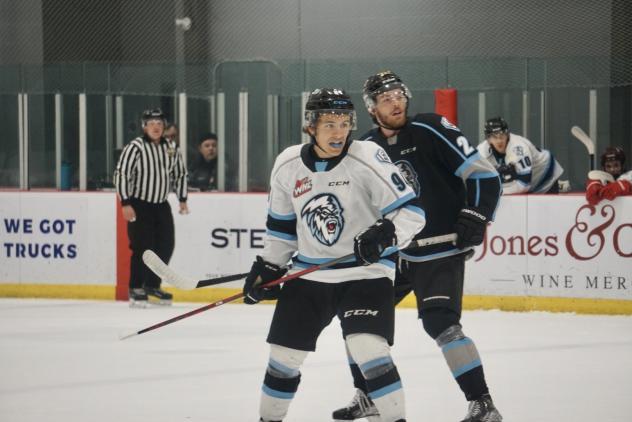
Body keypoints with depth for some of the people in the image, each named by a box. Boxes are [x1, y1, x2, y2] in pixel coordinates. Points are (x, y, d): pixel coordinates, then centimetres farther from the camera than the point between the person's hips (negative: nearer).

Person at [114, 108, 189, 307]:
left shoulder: (171, 148, 6)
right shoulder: (135, 147, -13)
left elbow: (180, 174, 20)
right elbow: (121, 174, -16)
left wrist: (182, 199, 16)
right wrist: (126, 204, -20)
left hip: (161, 206, 6)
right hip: (139, 205, -6)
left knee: (166, 246, 5)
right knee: (142, 247, -11)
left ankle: (152, 285, 20)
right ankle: (136, 290, -1)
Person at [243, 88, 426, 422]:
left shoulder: (367, 159, -14)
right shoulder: (287, 165, 0)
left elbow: (411, 212, -15)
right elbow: (282, 225, 15)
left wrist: (385, 233, -32)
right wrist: (268, 267, 11)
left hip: (365, 273, -4)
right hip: (309, 276, 4)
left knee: (368, 348, -22)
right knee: (284, 353, 9)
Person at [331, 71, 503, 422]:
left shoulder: (430, 131, -13)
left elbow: (484, 174, -14)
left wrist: (475, 217, -22)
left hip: (440, 253, -7)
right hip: (393, 252, 7)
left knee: (440, 322, -22)